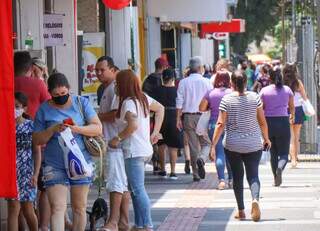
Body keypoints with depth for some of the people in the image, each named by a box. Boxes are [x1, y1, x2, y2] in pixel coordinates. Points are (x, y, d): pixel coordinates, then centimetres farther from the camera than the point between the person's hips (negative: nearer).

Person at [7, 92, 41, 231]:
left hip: (27, 173, 0)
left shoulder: (31, 126, -1)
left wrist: (35, 174, -5)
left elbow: (37, 152, 0)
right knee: (13, 208, -6)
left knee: (28, 210, 9)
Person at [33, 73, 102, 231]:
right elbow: (37, 140, 4)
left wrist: (78, 129, -18)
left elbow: (98, 128, -1)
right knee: (57, 208, -12)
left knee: (79, 207, 8)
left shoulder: (81, 103, 3)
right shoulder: (44, 109, 3)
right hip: (54, 167, -1)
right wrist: (52, 130, -14)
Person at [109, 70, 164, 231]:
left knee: (138, 189, -7)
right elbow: (160, 109, 23)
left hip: (134, 152, -10)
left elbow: (133, 125, -29)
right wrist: (155, 132, 20)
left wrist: (118, 138, -18)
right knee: (135, 189, 16)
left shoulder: (128, 102, -15)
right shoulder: (143, 98, 11)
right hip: (144, 149, 10)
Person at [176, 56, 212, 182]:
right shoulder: (206, 82, -3)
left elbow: (179, 102, -2)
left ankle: (196, 174, 9)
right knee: (206, 143, 9)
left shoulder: (183, 82, 1)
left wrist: (178, 118, 1)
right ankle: (201, 159, -22)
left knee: (193, 145, 8)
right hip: (203, 116, -2)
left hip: (188, 116, 2)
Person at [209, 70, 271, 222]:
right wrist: (266, 139, 16)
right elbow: (262, 121, 1)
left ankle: (241, 211, 15)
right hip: (253, 145, 0)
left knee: (237, 177, 13)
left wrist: (213, 146, -10)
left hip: (232, 145, 0)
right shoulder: (254, 97, -3)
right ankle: (255, 199, -27)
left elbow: (220, 124, -11)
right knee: (253, 175, 2)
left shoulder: (226, 99, -7)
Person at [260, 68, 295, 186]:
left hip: (269, 122, 1)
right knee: (284, 153, 3)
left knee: (273, 153, 15)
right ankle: (280, 168, -29)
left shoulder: (264, 91, -3)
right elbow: (292, 106, 12)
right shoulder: (287, 90, 0)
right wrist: (292, 116, 33)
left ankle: (276, 179, 15)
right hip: (283, 122, -1)